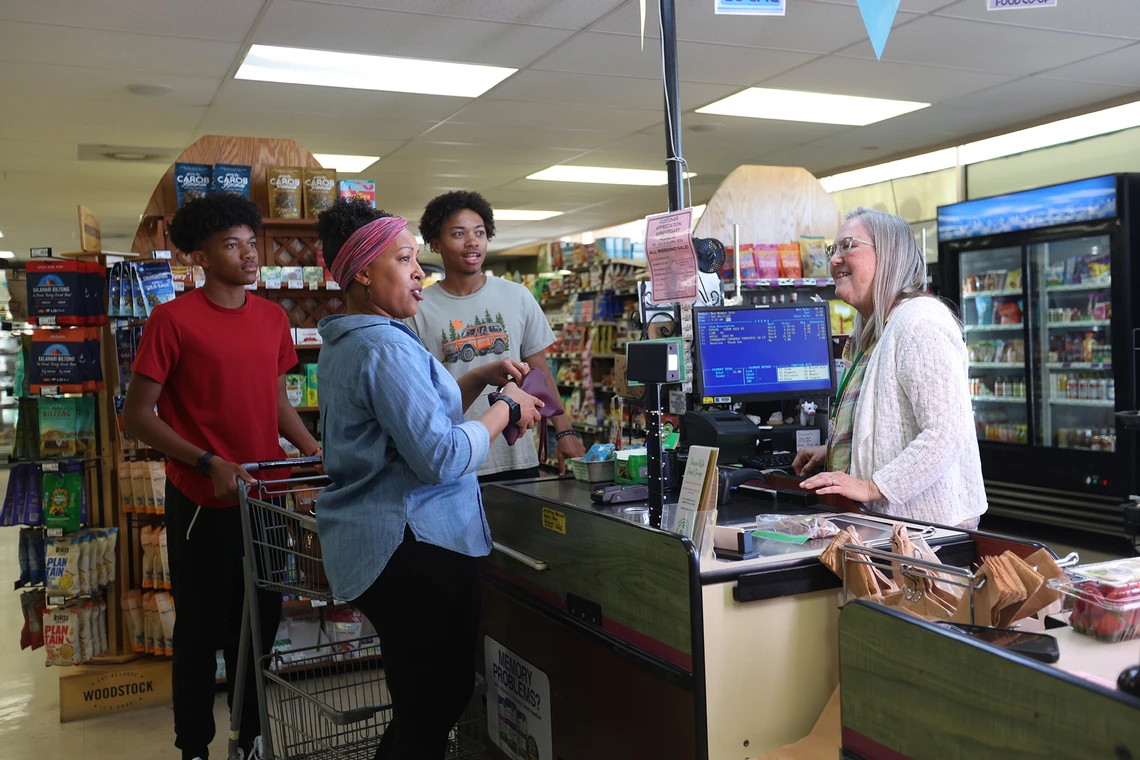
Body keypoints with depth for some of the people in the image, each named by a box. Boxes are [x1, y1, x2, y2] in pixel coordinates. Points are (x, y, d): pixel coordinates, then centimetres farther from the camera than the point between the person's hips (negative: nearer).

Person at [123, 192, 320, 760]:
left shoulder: (273, 318, 5)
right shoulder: (173, 319, -11)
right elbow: (137, 416, -9)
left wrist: (311, 449, 2)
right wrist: (208, 464, -18)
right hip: (203, 502, -5)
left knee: (260, 625, 16)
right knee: (201, 628, 10)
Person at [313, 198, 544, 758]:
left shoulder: (346, 343, 15)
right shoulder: (386, 345, -17)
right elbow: (441, 457, -23)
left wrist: (481, 378, 15)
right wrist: (506, 410, -9)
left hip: (372, 541, 11)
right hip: (412, 544, -10)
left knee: (421, 701, 17)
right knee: (434, 707, -1)